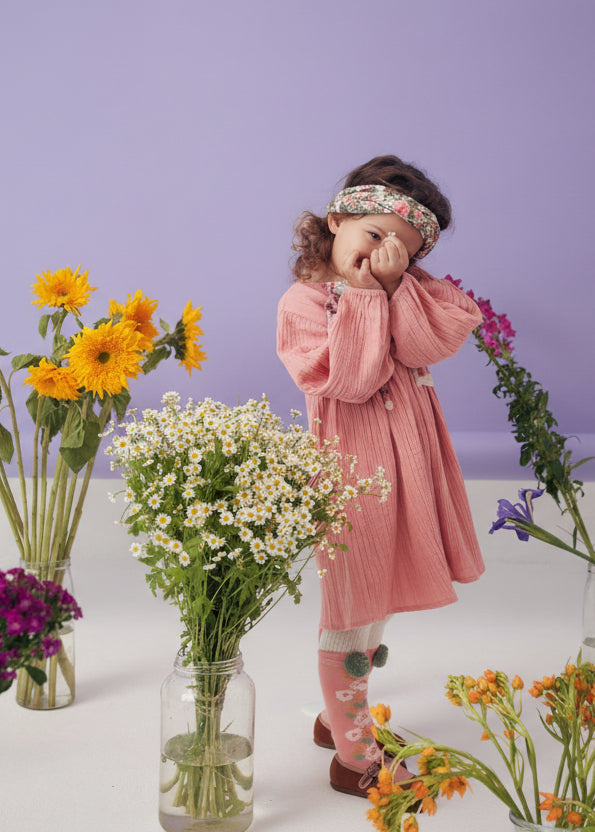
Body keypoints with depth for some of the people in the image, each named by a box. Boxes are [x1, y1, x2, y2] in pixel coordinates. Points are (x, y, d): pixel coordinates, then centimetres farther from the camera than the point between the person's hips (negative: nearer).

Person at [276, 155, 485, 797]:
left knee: (379, 594, 18)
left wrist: (394, 282, -16)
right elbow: (352, 380, -21)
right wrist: (364, 293, -19)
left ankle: (339, 715, 39)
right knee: (352, 605, 3)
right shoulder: (304, 300, -8)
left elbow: (438, 342, -10)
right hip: (352, 461, -7)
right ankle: (354, 757, 18)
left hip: (409, 457, 7)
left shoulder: (412, 290, 9)